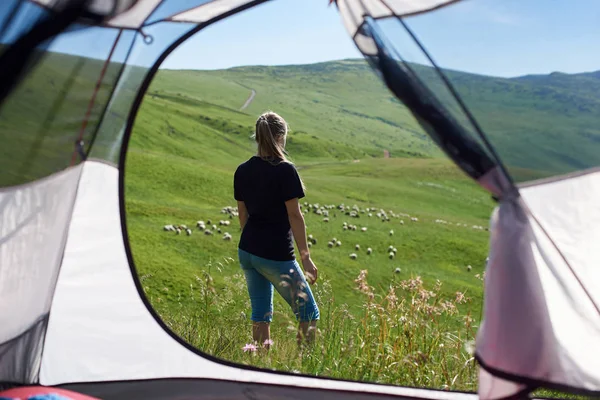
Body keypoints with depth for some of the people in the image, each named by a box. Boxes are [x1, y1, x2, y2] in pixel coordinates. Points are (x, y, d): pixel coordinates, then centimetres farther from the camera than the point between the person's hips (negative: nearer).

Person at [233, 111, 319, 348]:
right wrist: (305, 256, -8)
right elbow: (294, 216, -13)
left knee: (260, 313, 16)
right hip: (276, 254, -7)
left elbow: (243, 215, 11)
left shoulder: (242, 171, 4)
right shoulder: (285, 170, -14)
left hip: (247, 252, 7)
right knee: (309, 313, 8)